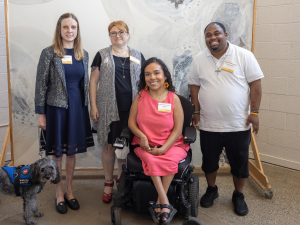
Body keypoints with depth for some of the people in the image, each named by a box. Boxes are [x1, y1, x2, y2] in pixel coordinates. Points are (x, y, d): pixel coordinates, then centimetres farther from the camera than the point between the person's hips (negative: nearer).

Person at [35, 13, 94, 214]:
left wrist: (86, 107, 11)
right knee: (57, 153, 7)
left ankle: (69, 191, 29)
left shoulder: (83, 54, 6)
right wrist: (41, 113, -8)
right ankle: (59, 195, 23)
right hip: (56, 107, -4)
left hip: (77, 107, 4)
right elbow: (41, 84, -7)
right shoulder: (49, 53, -7)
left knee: (72, 151, 13)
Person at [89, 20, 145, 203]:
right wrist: (93, 106, -4)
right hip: (109, 109, -1)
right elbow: (93, 81, 4)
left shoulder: (138, 56, 11)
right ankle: (108, 183, 19)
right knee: (109, 146, 3)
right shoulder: (102, 55, 6)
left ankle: (122, 181, 25)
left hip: (131, 109, 2)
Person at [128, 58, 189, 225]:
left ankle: (159, 204, -18)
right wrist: (141, 136, -14)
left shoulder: (173, 98, -2)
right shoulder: (140, 96, 5)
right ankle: (165, 203, -24)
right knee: (151, 159, -31)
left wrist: (164, 148, -17)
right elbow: (131, 121, 7)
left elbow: (178, 129, -4)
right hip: (146, 145, 1)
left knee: (170, 160, -32)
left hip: (171, 144, -1)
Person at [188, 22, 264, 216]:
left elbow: (255, 84, -6)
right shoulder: (199, 60, 3)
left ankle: (239, 195, 31)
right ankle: (211, 189, 39)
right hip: (209, 125, 2)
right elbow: (195, 86, 8)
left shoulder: (244, 56, -6)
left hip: (239, 125, -2)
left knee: (240, 163, 10)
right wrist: (196, 111, 2)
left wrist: (254, 112, -10)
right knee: (209, 161, 15)